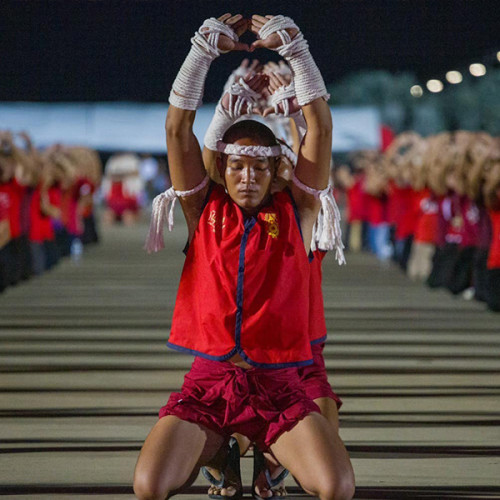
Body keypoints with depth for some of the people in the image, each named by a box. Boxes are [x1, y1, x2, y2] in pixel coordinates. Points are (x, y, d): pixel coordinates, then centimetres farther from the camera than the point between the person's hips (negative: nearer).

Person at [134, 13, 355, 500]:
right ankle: (216, 457, 11)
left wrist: (292, 45, 1)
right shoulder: (205, 209, 11)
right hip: (208, 382, 1)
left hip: (278, 385, 0)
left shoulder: (295, 212, 10)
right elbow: (178, 125, 4)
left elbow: (319, 123, 4)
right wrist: (205, 46, 1)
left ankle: (276, 457, 11)